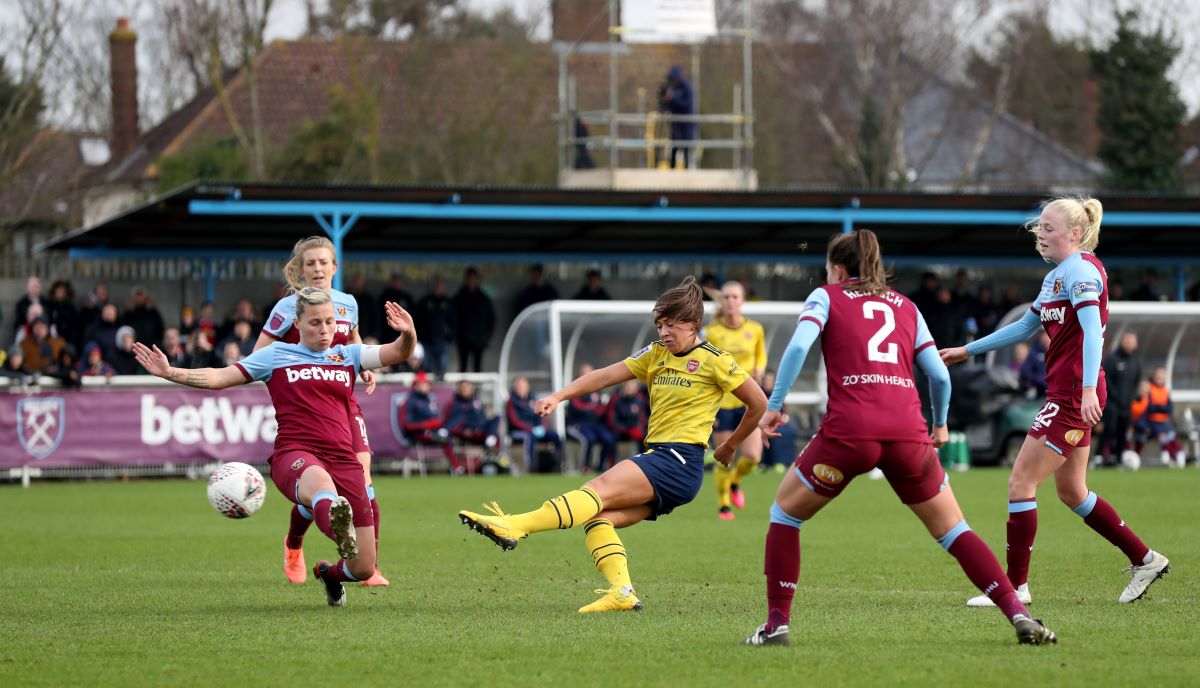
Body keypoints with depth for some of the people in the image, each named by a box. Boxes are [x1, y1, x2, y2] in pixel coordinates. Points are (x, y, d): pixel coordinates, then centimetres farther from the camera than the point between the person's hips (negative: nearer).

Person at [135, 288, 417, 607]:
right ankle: (339, 528, -81)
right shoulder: (276, 355, 15)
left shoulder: (348, 355, 20)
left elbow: (397, 353, 9)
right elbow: (219, 378, 14)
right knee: (322, 484, -46)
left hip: (343, 461, 4)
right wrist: (169, 372, 2)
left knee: (363, 568, 0)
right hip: (295, 455, -4)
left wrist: (407, 334, -14)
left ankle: (330, 574, 36)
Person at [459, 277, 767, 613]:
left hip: (679, 461, -8)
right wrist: (559, 396, -2)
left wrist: (730, 446, 13)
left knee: (600, 489, -23)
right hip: (655, 456, 8)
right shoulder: (656, 354, 17)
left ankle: (515, 526, -36)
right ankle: (622, 592, -23)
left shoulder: (713, 361, -2)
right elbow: (606, 375, 10)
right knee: (598, 516, -12)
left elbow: (759, 402, 4)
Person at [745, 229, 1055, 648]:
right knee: (953, 531, 12)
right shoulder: (905, 307, 23)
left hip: (849, 429, -3)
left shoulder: (826, 296, 14)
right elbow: (939, 375, 17)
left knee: (784, 514, 18)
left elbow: (799, 346, -4)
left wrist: (774, 405, -1)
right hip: (908, 431, 3)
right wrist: (940, 425, 34)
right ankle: (1019, 615, -4)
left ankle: (776, 623, 10)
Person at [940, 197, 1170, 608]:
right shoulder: (1058, 275, 19)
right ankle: (1145, 560, 22)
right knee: (1070, 491, 15)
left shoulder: (1080, 269, -12)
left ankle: (1015, 586, -4)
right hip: (1065, 394, 10)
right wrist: (967, 350, 32)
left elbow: (1092, 329, -24)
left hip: (1074, 395, -10)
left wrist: (1088, 389, -35)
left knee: (1021, 483, -8)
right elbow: (1024, 328, 30)